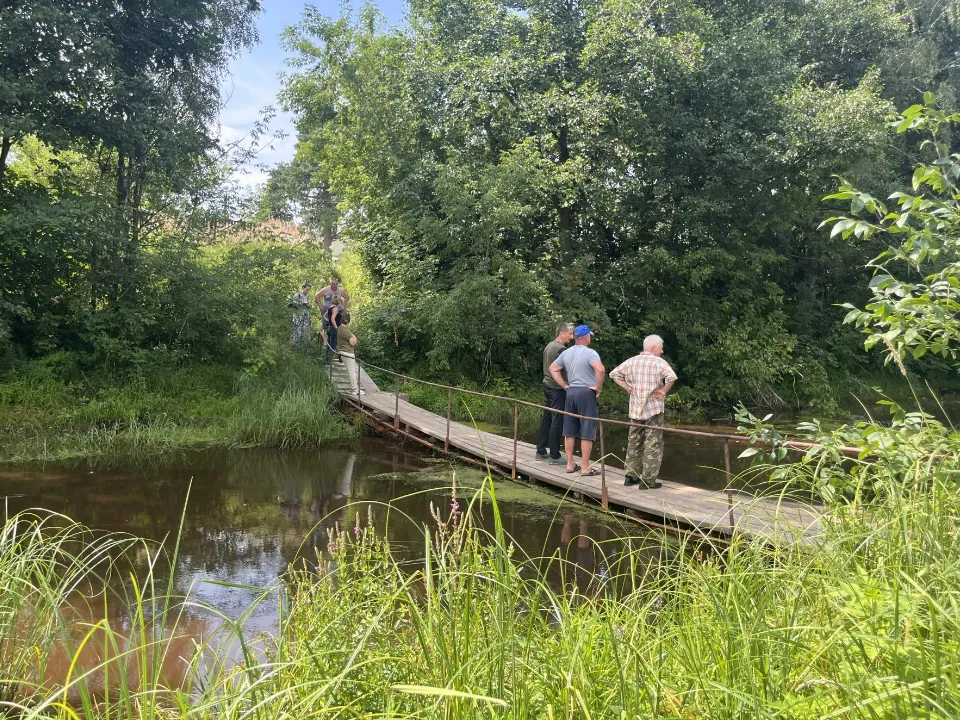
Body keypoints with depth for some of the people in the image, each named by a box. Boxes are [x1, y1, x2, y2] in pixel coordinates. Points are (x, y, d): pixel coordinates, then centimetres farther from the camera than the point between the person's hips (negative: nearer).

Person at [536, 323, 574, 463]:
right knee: (557, 422, -4)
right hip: (557, 388, -10)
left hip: (547, 386, 10)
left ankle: (541, 451, 20)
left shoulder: (549, 346, 13)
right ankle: (554, 456, -1)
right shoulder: (561, 349, -16)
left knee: (546, 419, 14)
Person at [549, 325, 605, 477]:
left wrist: (565, 385, 14)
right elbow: (600, 370, -28)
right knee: (587, 432, -1)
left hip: (570, 392, 6)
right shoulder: (590, 353, -12)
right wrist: (598, 387, -14)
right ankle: (586, 468, 3)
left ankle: (570, 464, 18)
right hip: (586, 392, -6)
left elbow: (553, 369, 17)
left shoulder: (566, 353, 8)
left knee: (570, 431, 12)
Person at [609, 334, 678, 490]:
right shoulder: (659, 362, -11)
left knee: (634, 443, 16)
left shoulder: (631, 361, 6)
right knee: (653, 445, 1)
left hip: (635, 409, 6)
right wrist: (664, 391, -13)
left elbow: (614, 374, 10)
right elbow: (671, 377, -27)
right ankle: (648, 480, 1)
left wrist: (628, 388, 7)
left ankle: (631, 476, 21)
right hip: (653, 409, -6)